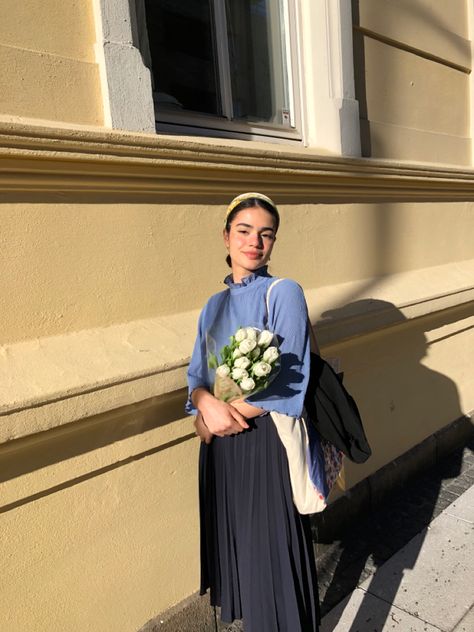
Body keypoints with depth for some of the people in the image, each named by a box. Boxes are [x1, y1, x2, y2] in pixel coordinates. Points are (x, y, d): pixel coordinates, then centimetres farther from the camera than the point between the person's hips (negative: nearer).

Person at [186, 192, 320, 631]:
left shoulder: (284, 293, -9)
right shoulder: (214, 305, 9)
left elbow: (287, 383, -15)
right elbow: (197, 375, 6)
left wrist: (228, 413, -12)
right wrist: (207, 405, -16)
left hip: (267, 442, -5)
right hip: (221, 444, 6)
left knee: (269, 550, 7)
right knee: (234, 542, 20)